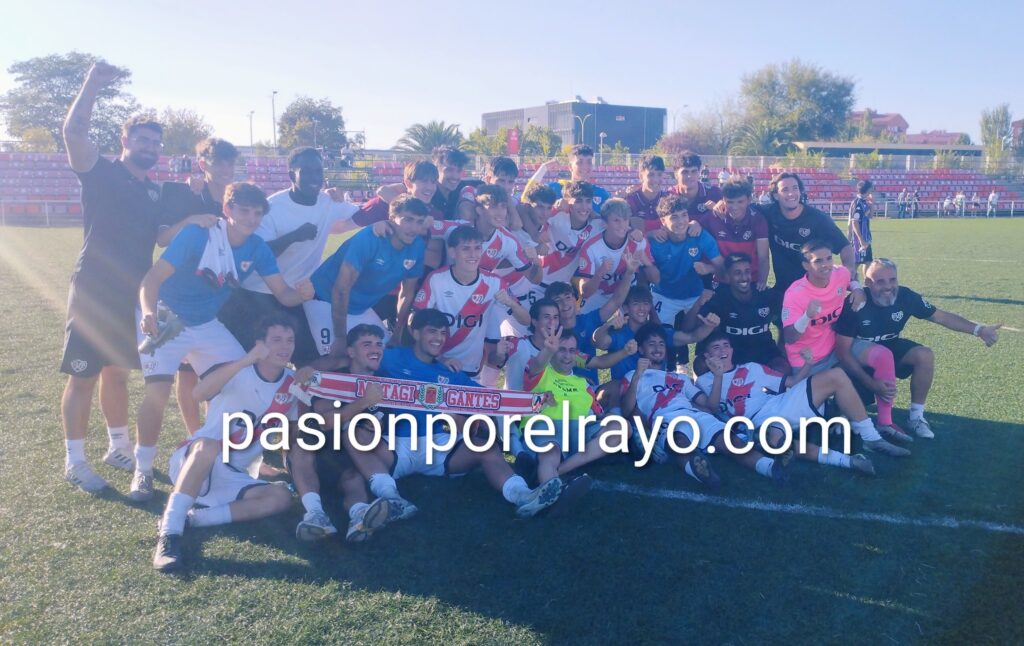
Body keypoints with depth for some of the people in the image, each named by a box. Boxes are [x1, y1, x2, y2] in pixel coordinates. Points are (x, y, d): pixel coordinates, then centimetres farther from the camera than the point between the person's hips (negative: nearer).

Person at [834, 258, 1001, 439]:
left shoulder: (905, 296, -17)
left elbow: (941, 316, -3)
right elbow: (843, 350, -27)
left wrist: (978, 330, -16)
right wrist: (872, 383, -35)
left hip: (889, 345, 5)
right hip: (858, 349, -5)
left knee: (925, 355, -19)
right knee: (884, 355, -35)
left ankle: (916, 417, -4)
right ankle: (885, 423, -25)